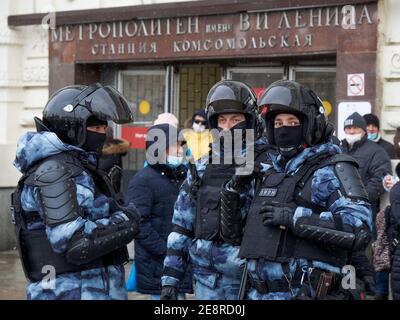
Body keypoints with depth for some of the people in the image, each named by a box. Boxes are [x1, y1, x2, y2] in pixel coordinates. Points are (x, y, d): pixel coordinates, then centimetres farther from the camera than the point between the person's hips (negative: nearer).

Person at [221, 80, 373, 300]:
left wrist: (294, 217, -20)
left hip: (304, 292, -7)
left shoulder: (332, 170, -6)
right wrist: (231, 191, 7)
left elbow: (358, 230, -21)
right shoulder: (269, 172, 15)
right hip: (257, 292, 7)